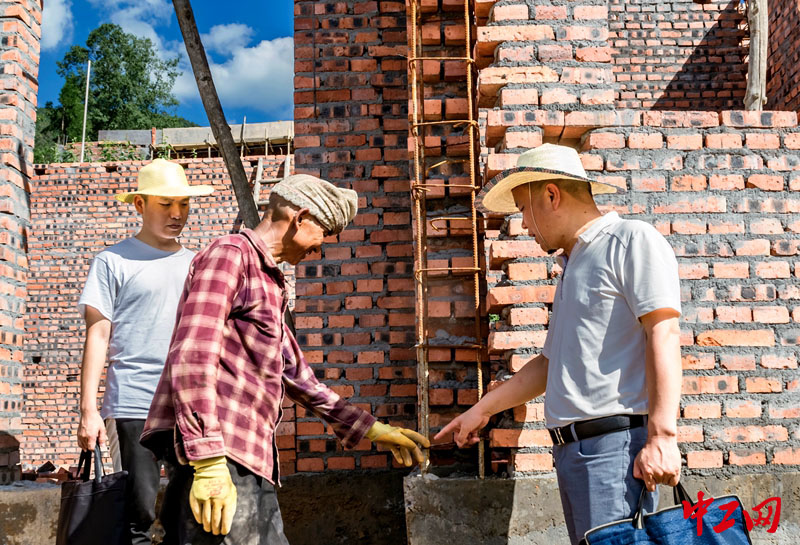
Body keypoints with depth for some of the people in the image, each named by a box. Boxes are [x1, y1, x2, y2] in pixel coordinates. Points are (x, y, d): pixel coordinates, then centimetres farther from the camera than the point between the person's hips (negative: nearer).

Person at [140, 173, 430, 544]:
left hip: (249, 464, 10)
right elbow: (192, 358, -17)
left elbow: (296, 376, 30)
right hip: (216, 459, -10)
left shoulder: (269, 284, 25)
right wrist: (208, 463, -24)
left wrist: (372, 430, 29)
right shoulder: (231, 254, -5)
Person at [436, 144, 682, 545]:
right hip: (569, 449, 8)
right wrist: (482, 409, 29)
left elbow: (663, 334, -13)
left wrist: (662, 436, -21)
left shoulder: (631, 240, -2)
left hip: (614, 442, -8)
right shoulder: (572, 267, 24)